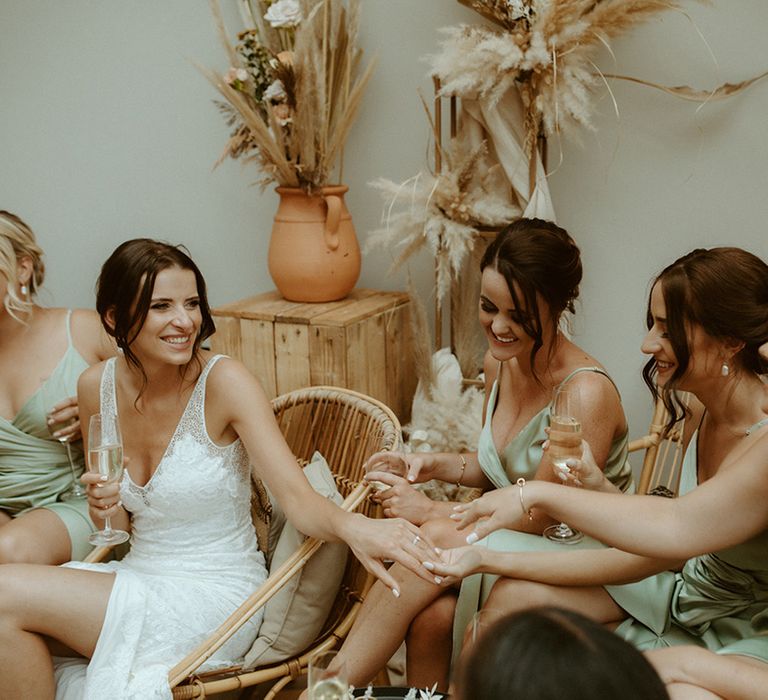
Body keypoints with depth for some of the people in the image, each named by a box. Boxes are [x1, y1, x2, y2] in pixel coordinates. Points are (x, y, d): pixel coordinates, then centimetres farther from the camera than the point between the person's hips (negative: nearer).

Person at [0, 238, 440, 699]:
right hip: (141, 573, 5)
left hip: (215, 596, -5)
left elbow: (297, 497, -25)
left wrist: (352, 526, -46)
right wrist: (106, 508, -10)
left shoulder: (223, 382, -15)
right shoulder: (97, 387, 0)